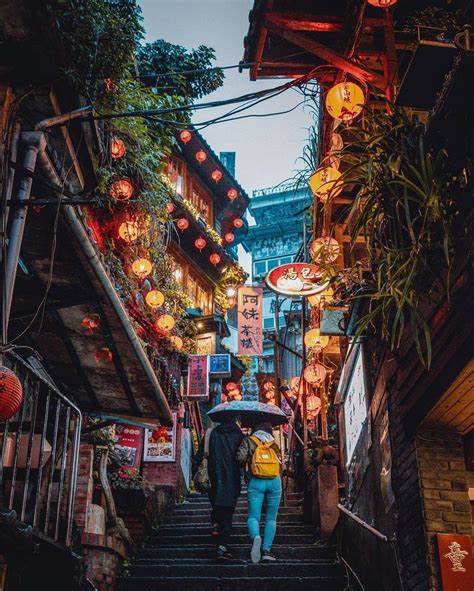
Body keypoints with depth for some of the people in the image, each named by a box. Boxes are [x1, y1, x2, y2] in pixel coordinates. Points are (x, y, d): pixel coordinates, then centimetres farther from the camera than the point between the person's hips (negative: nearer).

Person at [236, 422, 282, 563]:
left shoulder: (249, 441, 7)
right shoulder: (274, 444, 15)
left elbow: (240, 458, -6)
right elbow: (280, 465, 15)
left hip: (256, 482, -2)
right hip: (275, 481, 2)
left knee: (253, 516, -1)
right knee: (271, 518, 11)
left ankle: (255, 536, -31)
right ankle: (266, 550, 4)